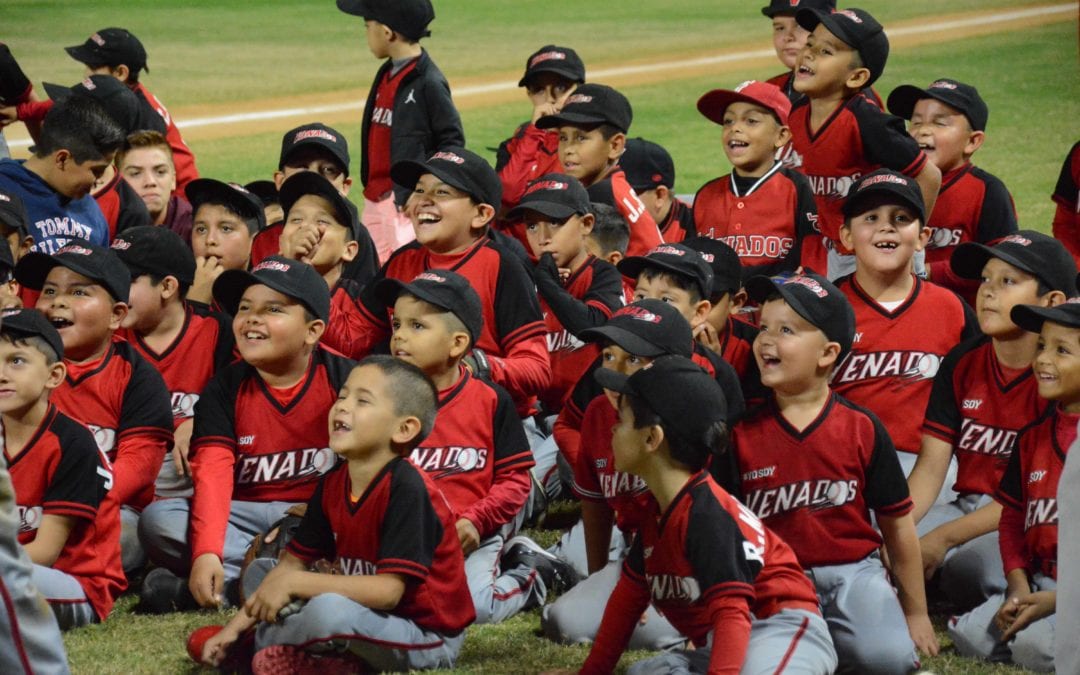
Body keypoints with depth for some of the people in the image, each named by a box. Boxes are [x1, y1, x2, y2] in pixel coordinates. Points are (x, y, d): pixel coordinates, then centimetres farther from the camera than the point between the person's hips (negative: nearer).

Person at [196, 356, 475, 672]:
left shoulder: (407, 488, -21)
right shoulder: (333, 485, 3)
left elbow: (388, 590, -27)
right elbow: (292, 563, 11)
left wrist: (294, 583, -26)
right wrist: (236, 625, 2)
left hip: (428, 638, -8)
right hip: (377, 624, 8)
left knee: (328, 610, -33)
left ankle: (254, 645, -7)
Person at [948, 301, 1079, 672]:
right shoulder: (1033, 437, 12)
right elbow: (1012, 517, 17)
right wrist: (1018, 588, 1)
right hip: (1040, 583, 7)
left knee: (1036, 645, -29)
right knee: (969, 635, -12)